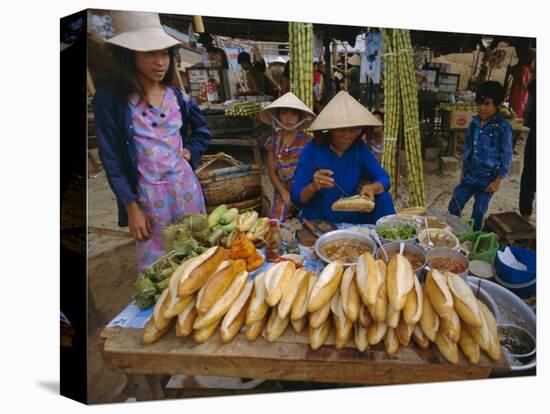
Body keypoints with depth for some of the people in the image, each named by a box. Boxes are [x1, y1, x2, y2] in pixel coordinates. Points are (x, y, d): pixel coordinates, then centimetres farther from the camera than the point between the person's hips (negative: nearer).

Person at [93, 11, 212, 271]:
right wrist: (132, 208, -11)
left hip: (185, 187, 4)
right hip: (147, 194, -3)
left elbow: (203, 131, 20)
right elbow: (112, 160, -9)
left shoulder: (177, 97, 2)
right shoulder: (109, 100, -10)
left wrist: (191, 152, 1)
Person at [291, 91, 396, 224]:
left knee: (383, 197, -15)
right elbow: (296, 197, -14)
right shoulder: (312, 149, -13)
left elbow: (382, 178, -4)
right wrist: (313, 187, -36)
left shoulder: (360, 148, -1)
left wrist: (372, 188, -27)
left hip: (353, 221, 4)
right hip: (318, 222, -3)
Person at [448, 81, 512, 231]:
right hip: (469, 176, 5)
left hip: (487, 179, -5)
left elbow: (506, 156, -10)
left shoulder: (503, 127, -13)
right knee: (453, 207, 4)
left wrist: (498, 181, -10)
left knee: (478, 215, 5)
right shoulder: (474, 123, 3)